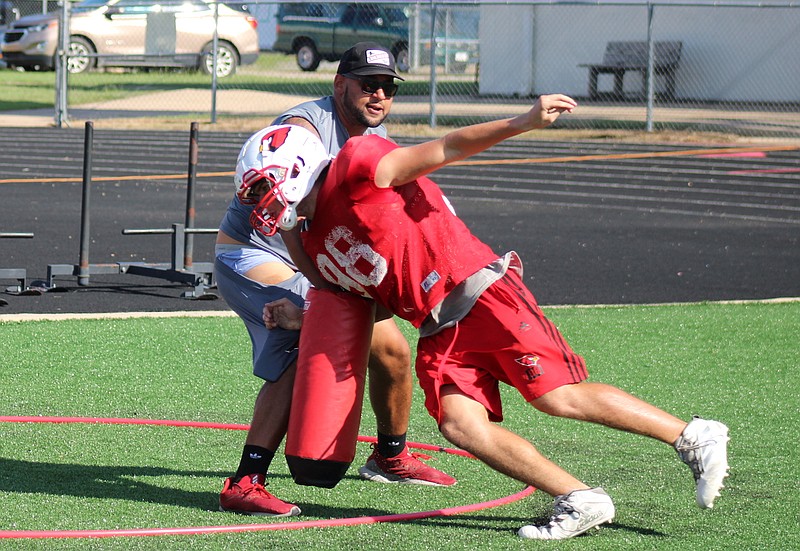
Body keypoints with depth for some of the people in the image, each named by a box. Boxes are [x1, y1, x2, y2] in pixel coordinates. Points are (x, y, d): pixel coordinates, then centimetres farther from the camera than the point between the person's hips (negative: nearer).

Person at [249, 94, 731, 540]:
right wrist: (300, 317, 17)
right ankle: (580, 501, -11)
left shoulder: (356, 164, -7)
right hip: (439, 331, 8)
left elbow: (443, 150, -9)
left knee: (559, 397, -13)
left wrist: (523, 123, -19)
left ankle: (695, 438, -3)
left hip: (479, 292, -8)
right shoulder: (314, 243, 16)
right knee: (459, 423, -14)